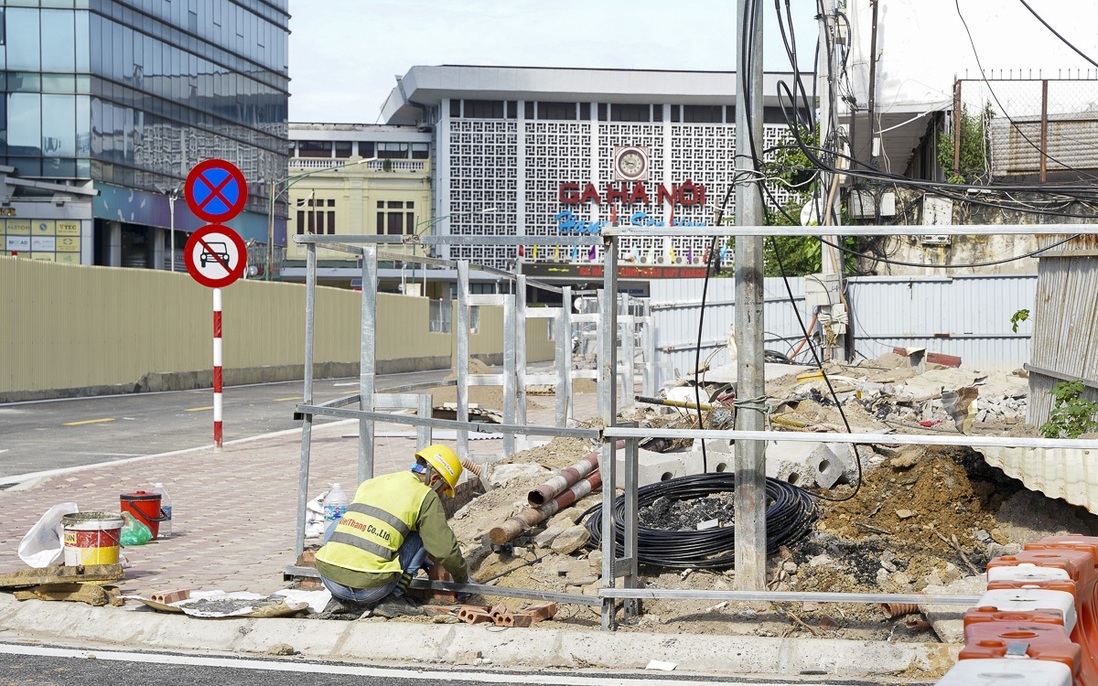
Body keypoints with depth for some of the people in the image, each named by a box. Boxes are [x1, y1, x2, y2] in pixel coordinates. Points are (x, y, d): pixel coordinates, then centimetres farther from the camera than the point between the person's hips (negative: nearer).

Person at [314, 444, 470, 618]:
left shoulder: (370, 483, 24)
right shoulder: (426, 497, 5)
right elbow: (445, 548, 7)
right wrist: (462, 577, 29)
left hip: (329, 579, 5)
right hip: (369, 588, -4)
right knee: (421, 537, 15)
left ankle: (340, 599, 22)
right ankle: (393, 599, 9)